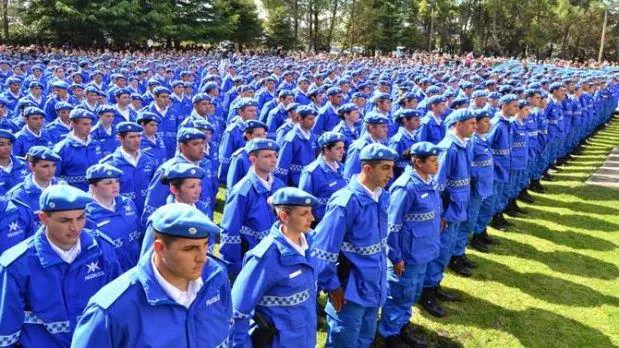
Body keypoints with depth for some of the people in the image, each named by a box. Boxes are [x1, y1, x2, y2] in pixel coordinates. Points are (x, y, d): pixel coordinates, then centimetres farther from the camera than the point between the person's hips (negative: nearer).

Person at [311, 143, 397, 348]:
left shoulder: (382, 197, 1)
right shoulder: (346, 202, -24)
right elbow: (323, 250, -22)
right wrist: (331, 286, -17)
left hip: (374, 286, 8)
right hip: (351, 289, -7)